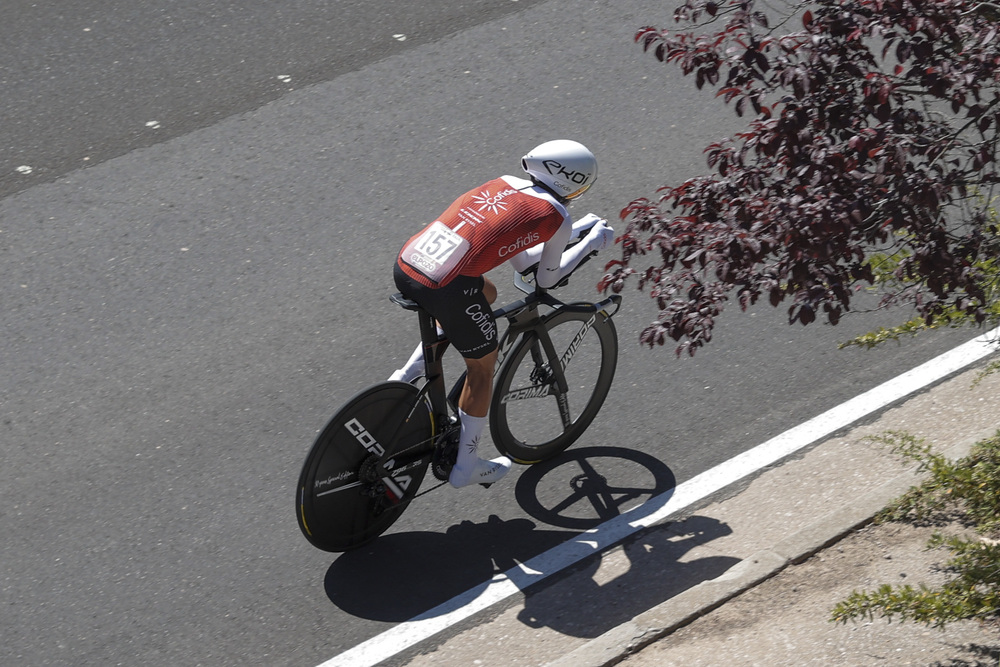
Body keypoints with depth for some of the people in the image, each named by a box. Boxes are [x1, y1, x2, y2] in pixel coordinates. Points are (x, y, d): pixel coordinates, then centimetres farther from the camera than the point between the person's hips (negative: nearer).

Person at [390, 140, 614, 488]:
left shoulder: (502, 184, 22)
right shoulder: (556, 216, 4)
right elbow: (546, 279, 18)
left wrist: (576, 231, 39)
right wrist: (590, 243, 29)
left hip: (404, 265, 6)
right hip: (446, 290, -6)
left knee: (486, 292, 34)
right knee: (482, 365, 19)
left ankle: (407, 376, 26)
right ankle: (467, 466, 30)